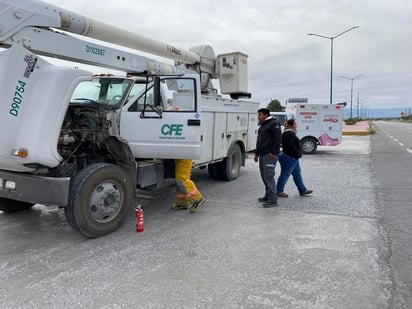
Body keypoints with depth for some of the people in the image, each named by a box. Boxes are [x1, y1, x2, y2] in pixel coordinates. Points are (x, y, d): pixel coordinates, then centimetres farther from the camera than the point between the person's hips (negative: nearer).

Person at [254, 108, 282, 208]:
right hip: (263, 155, 10)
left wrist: (274, 152, -21)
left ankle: (273, 200, -10)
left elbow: (278, 138, -17)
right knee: (264, 176, 13)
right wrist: (257, 153, 26)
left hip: (270, 155, -10)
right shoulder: (262, 126, 23)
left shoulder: (274, 124, -7)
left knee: (268, 176, -13)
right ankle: (268, 196, 23)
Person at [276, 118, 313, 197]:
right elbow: (290, 146, -27)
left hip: (293, 158, 11)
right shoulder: (288, 134, -19)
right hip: (289, 158, -11)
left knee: (297, 174, 14)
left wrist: (298, 153, 12)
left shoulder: (291, 133, 16)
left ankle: (302, 190, 22)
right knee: (285, 175, -2)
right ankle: (279, 191, 8)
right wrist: (298, 153, -17)